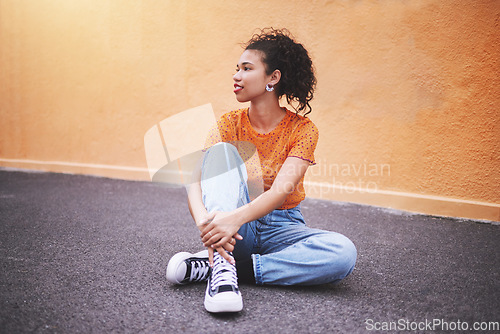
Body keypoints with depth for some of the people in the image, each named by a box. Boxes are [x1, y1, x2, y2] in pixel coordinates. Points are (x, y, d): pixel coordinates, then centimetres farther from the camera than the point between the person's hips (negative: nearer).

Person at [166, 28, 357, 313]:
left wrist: (237, 217, -42)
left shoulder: (302, 129, -7)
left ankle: (213, 264, -28)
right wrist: (205, 222, -39)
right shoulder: (229, 125, -1)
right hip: (236, 231, 1)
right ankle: (222, 269, -38)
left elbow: (282, 188, -23)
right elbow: (197, 182, -16)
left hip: (281, 228, 0)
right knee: (222, 150, -22)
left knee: (344, 252, -31)